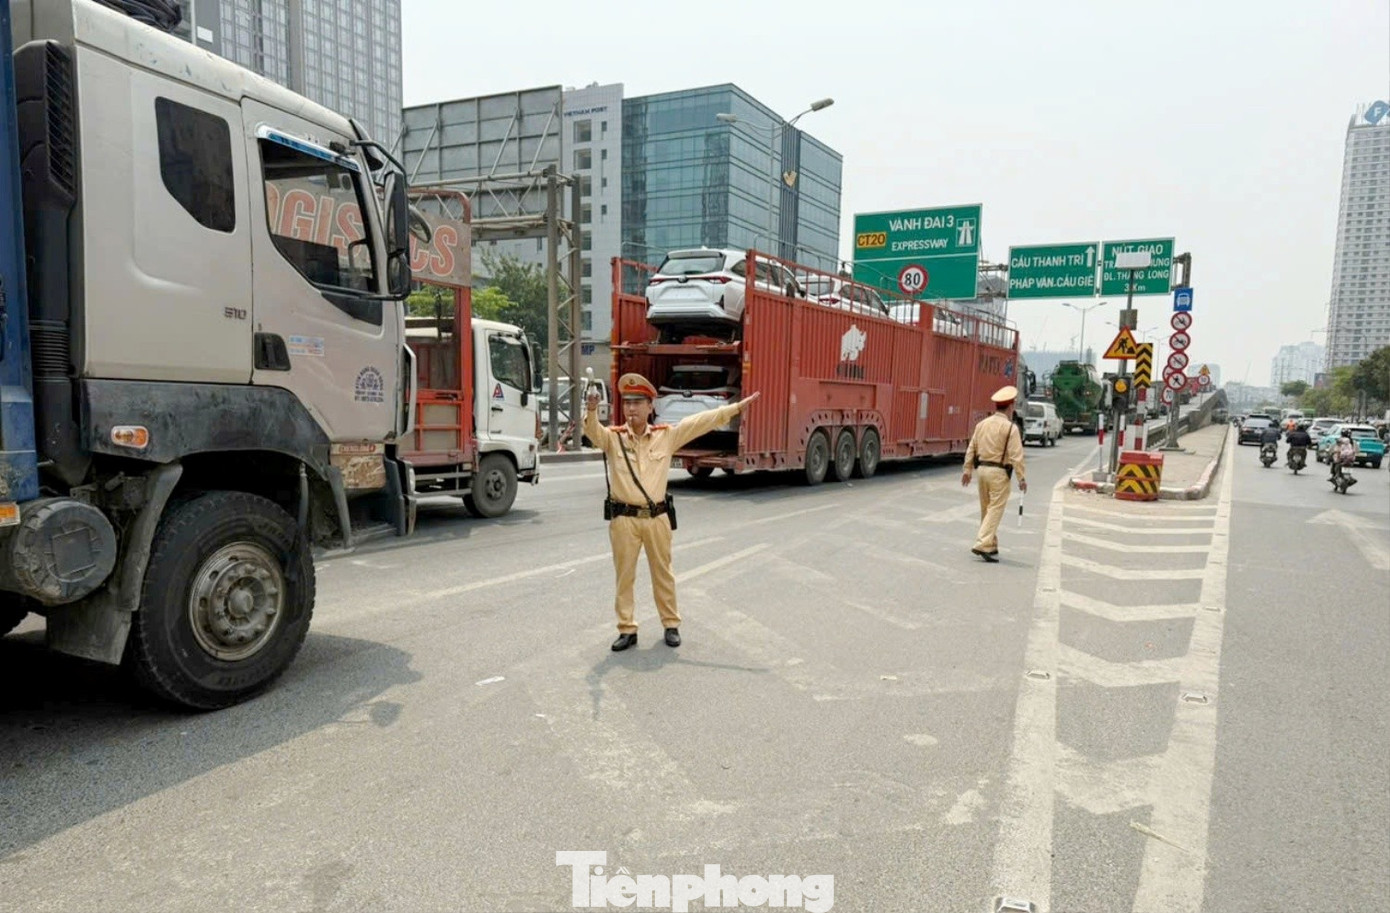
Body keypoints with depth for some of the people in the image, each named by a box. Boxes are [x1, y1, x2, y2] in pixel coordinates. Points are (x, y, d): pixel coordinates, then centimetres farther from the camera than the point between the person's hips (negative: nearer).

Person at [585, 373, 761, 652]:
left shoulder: (666, 435, 2)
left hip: (657, 518, 1)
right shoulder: (612, 438, -3)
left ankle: (671, 625, 28)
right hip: (624, 519, -1)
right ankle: (627, 629, 20)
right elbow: (593, 430, -22)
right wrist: (591, 411, -44)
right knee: (624, 576, 7)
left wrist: (735, 408, 3)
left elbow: (700, 421, 2)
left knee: (663, 574, 13)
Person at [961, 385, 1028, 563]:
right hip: (999, 472, -7)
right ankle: (983, 545, -13)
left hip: (982, 469, 7)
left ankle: (991, 545, 25)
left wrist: (967, 471, 14)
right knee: (995, 510, -5)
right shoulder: (1010, 428, -10)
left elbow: (971, 449, 9)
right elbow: (1016, 455, -14)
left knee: (986, 509, 15)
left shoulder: (982, 424, 8)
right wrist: (1021, 478, -10)